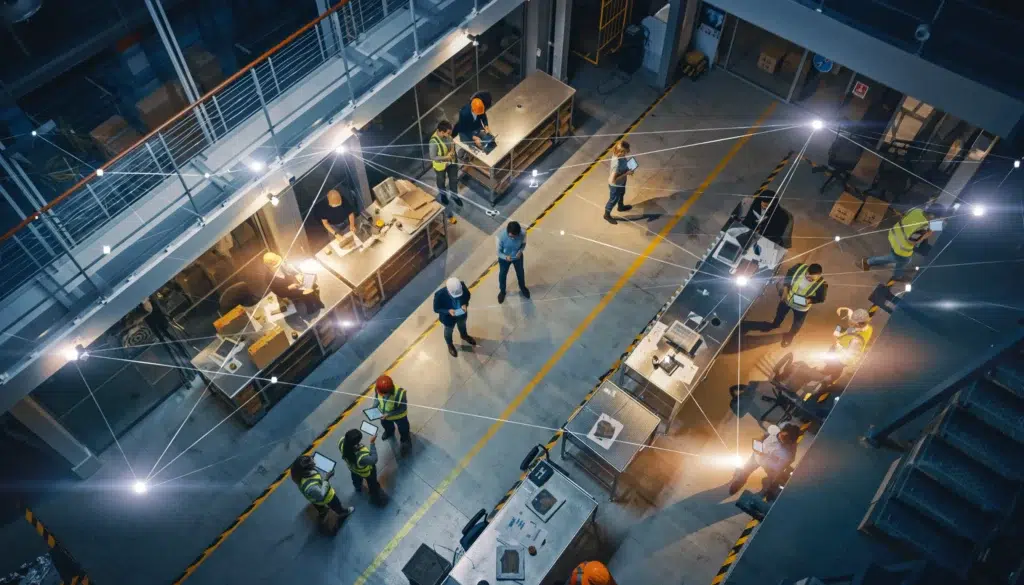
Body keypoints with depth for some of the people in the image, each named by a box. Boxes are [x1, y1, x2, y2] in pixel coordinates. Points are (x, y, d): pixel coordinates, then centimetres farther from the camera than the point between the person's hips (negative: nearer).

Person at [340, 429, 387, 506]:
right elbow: (374, 460, -33)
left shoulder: (342, 442, -39)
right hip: (366, 472, -5)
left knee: (356, 479, 41)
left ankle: (358, 488, 74)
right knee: (373, 484, 29)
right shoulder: (361, 457, -52)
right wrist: (372, 444, -33)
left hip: (352, 467, 5)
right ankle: (377, 498, 59)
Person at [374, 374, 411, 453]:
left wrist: (389, 414, -37)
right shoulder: (378, 388, -32)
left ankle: (405, 441, 60)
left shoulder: (400, 393, -44)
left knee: (403, 430, 26)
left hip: (399, 416, -4)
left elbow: (403, 409, -30)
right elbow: (377, 398, -9)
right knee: (386, 425, 37)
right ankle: (389, 432, 74)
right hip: (384, 414, 4)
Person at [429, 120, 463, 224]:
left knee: (454, 179, 24)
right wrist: (446, 157, -31)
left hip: (451, 161, 5)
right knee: (441, 182, 24)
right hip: (440, 165, -5)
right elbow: (433, 157, -27)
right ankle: (443, 195, 55)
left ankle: (454, 196, 51)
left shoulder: (447, 135, -19)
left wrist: (452, 149, -12)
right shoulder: (434, 141, -37)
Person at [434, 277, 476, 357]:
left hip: (462, 314, 3)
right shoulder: (440, 295, -41)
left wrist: (465, 304, -28)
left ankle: (464, 336, 72)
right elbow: (436, 309, -23)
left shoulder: (462, 286, -33)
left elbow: (467, 295, -9)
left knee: (462, 325, 36)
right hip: (448, 317, -3)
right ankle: (450, 345, 62)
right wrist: (448, 311, -38)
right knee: (448, 331, 29)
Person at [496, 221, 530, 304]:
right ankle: (502, 291, 54)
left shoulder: (522, 233, -31)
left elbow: (524, 244, -8)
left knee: (520, 273, 27)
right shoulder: (501, 235, -37)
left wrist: (520, 251, -27)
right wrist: (505, 257, -42)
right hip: (504, 258, -2)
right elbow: (498, 252, -23)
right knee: (502, 274, 23)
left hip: (517, 257, 2)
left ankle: (523, 288, 60)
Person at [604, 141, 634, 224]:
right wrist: (626, 174, -32)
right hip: (615, 185, -8)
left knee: (621, 194, 35)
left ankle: (621, 207, 65)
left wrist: (627, 169, -9)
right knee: (613, 200, 19)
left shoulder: (618, 154, -19)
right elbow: (612, 180, -39)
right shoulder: (617, 164, -44)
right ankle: (607, 215, 45)